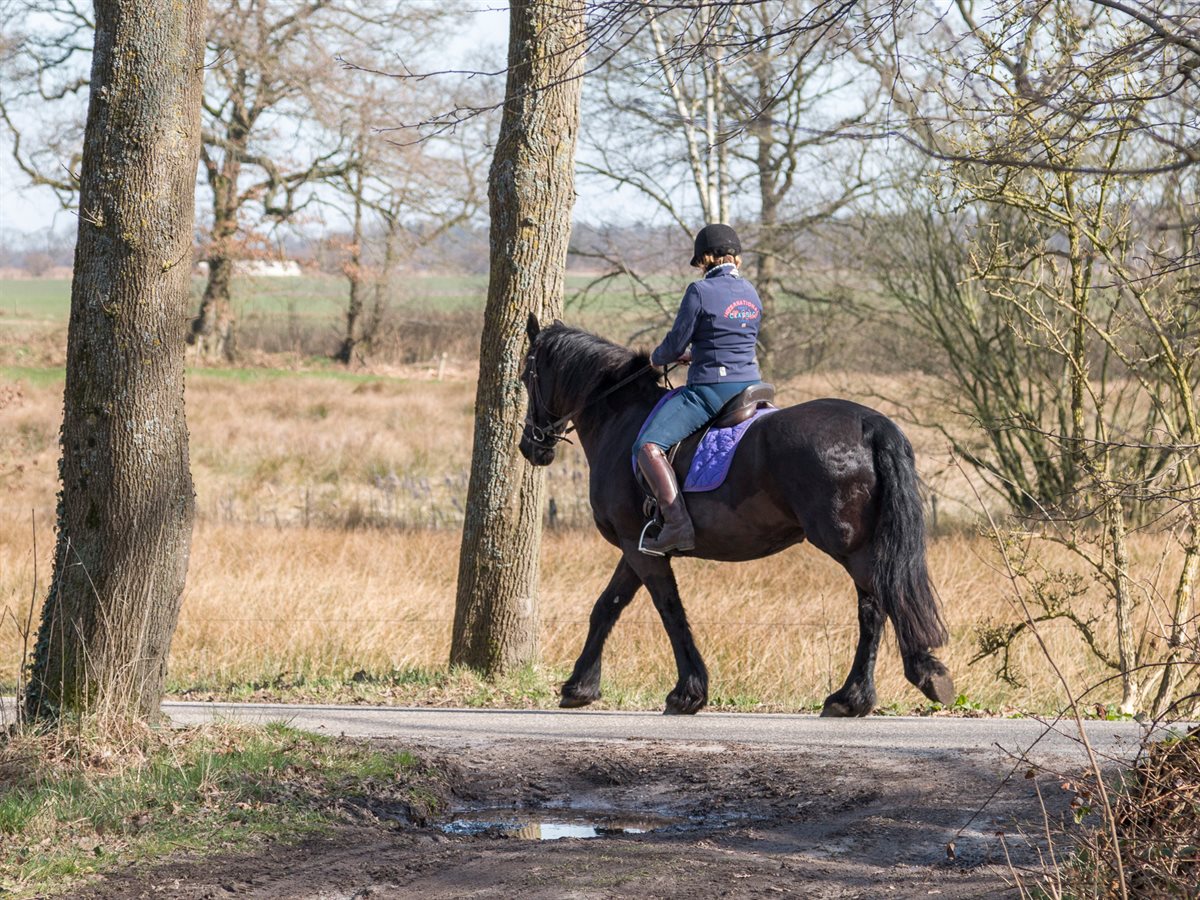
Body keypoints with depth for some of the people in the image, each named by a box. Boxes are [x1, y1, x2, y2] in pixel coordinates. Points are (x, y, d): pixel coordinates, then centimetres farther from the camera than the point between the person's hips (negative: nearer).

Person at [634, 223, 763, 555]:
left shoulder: (700, 291, -10)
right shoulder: (751, 294, 11)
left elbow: (676, 343, -7)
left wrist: (658, 358, 16)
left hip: (710, 388, -7)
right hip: (750, 387, 8)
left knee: (648, 446, -14)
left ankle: (677, 523, -29)